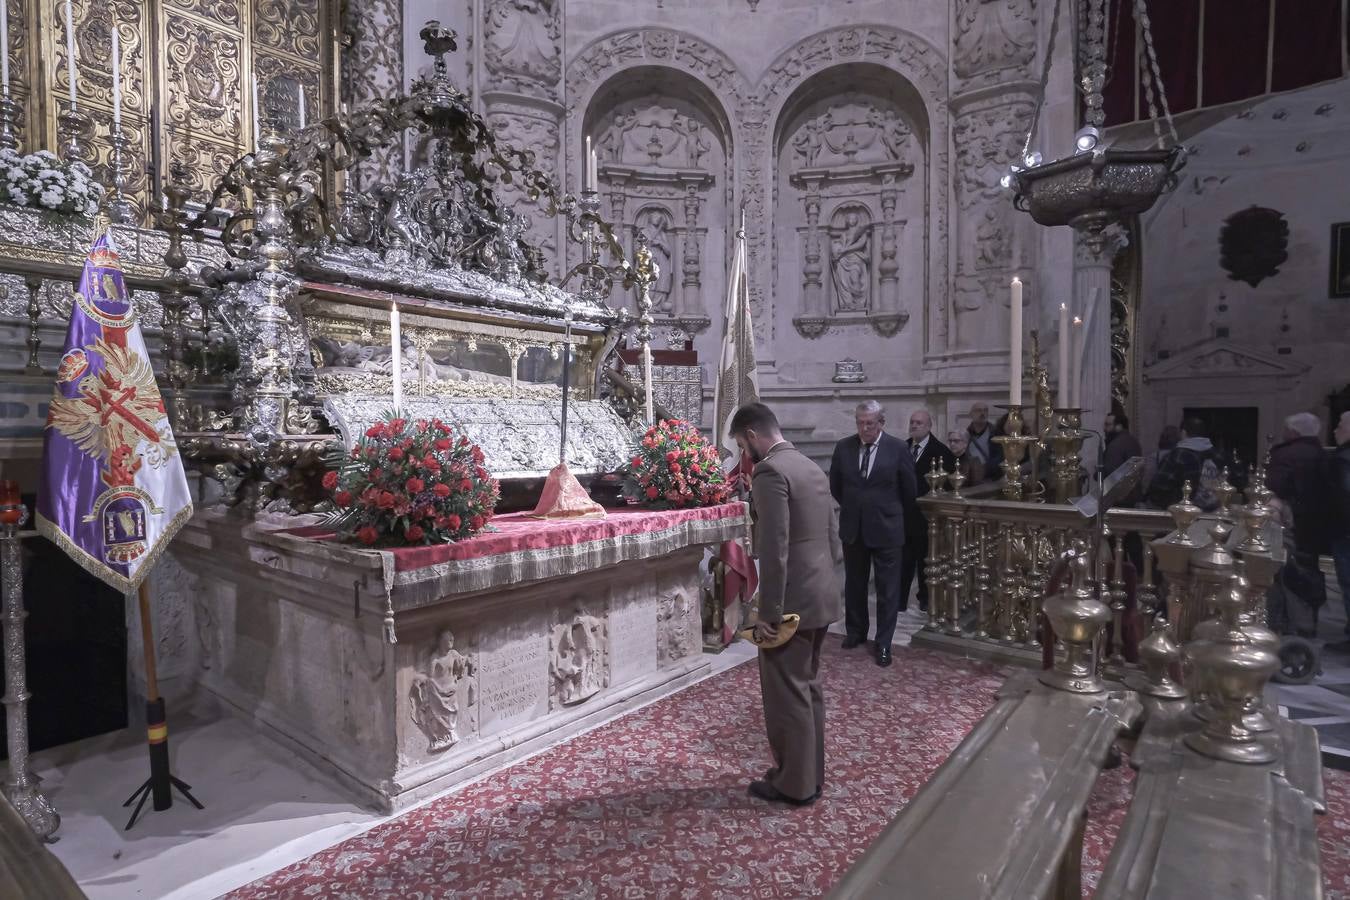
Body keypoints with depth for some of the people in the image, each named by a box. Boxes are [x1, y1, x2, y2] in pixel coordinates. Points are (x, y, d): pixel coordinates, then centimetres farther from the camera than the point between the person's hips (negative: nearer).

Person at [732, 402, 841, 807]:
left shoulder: (769, 471, -17)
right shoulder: (813, 468, 12)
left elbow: (775, 550, -22)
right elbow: (832, 538, 15)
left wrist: (768, 613, -17)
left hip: (793, 602, -9)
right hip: (821, 596, 9)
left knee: (787, 694, 5)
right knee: (808, 687, 19)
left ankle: (794, 784, 19)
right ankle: (811, 774, 32)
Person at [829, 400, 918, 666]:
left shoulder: (897, 448, -10)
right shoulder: (843, 447, -3)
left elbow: (909, 490, 1)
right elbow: (835, 486, 10)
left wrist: (895, 516, 10)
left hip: (886, 528, -3)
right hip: (853, 528, 3)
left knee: (887, 589, 6)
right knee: (854, 584, 15)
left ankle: (883, 643, 18)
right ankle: (855, 631, 33)